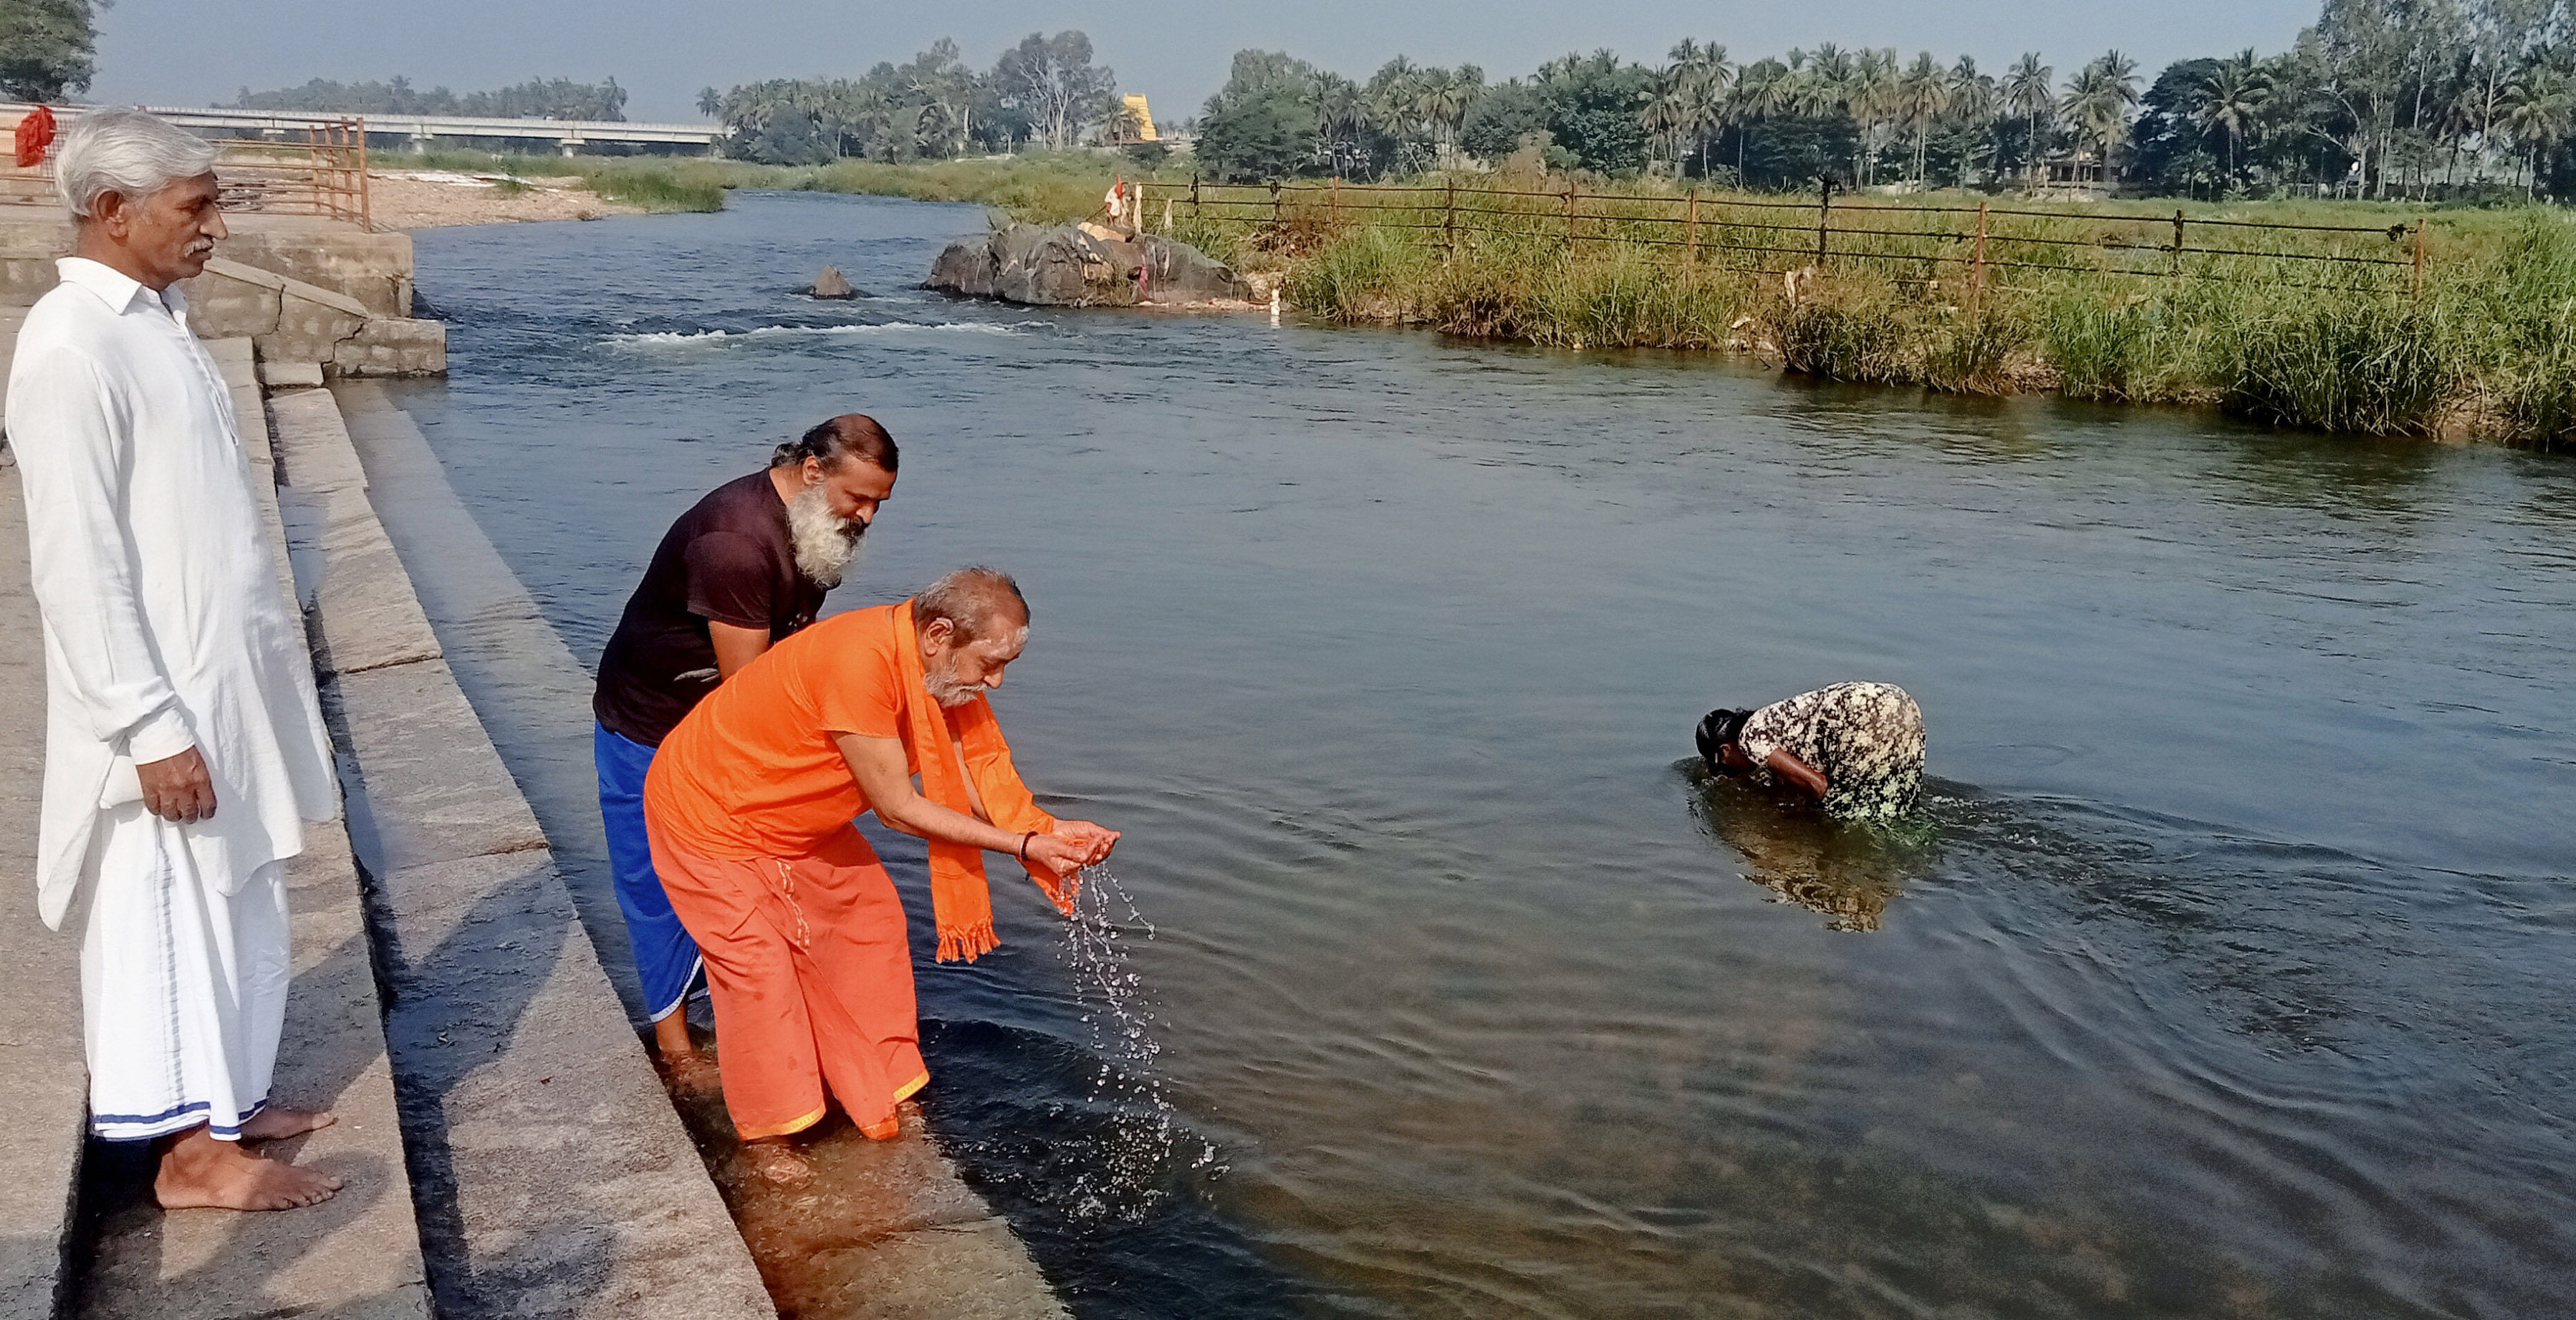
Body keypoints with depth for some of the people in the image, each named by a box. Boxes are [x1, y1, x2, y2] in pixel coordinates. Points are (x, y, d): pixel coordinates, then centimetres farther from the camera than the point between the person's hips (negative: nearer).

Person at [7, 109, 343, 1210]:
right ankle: (190, 1149, 13)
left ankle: (227, 1099, 31)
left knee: (234, 904, 17)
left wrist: (221, 697, 18)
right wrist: (153, 725, -22)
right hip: (163, 706, -9)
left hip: (223, 684, 9)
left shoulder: (157, 322, 10)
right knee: (168, 913, 2)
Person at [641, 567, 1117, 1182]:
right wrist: (1023, 846, -30)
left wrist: (1049, 831, -30)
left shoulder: (941, 664, -13)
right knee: (758, 964, -7)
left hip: (800, 824, 9)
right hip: (710, 811, -9)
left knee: (867, 924, 10)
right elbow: (897, 806, -33)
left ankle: (883, 1100, 24)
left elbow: (980, 771, -13)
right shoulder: (860, 660, -40)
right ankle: (767, 1139, 11)